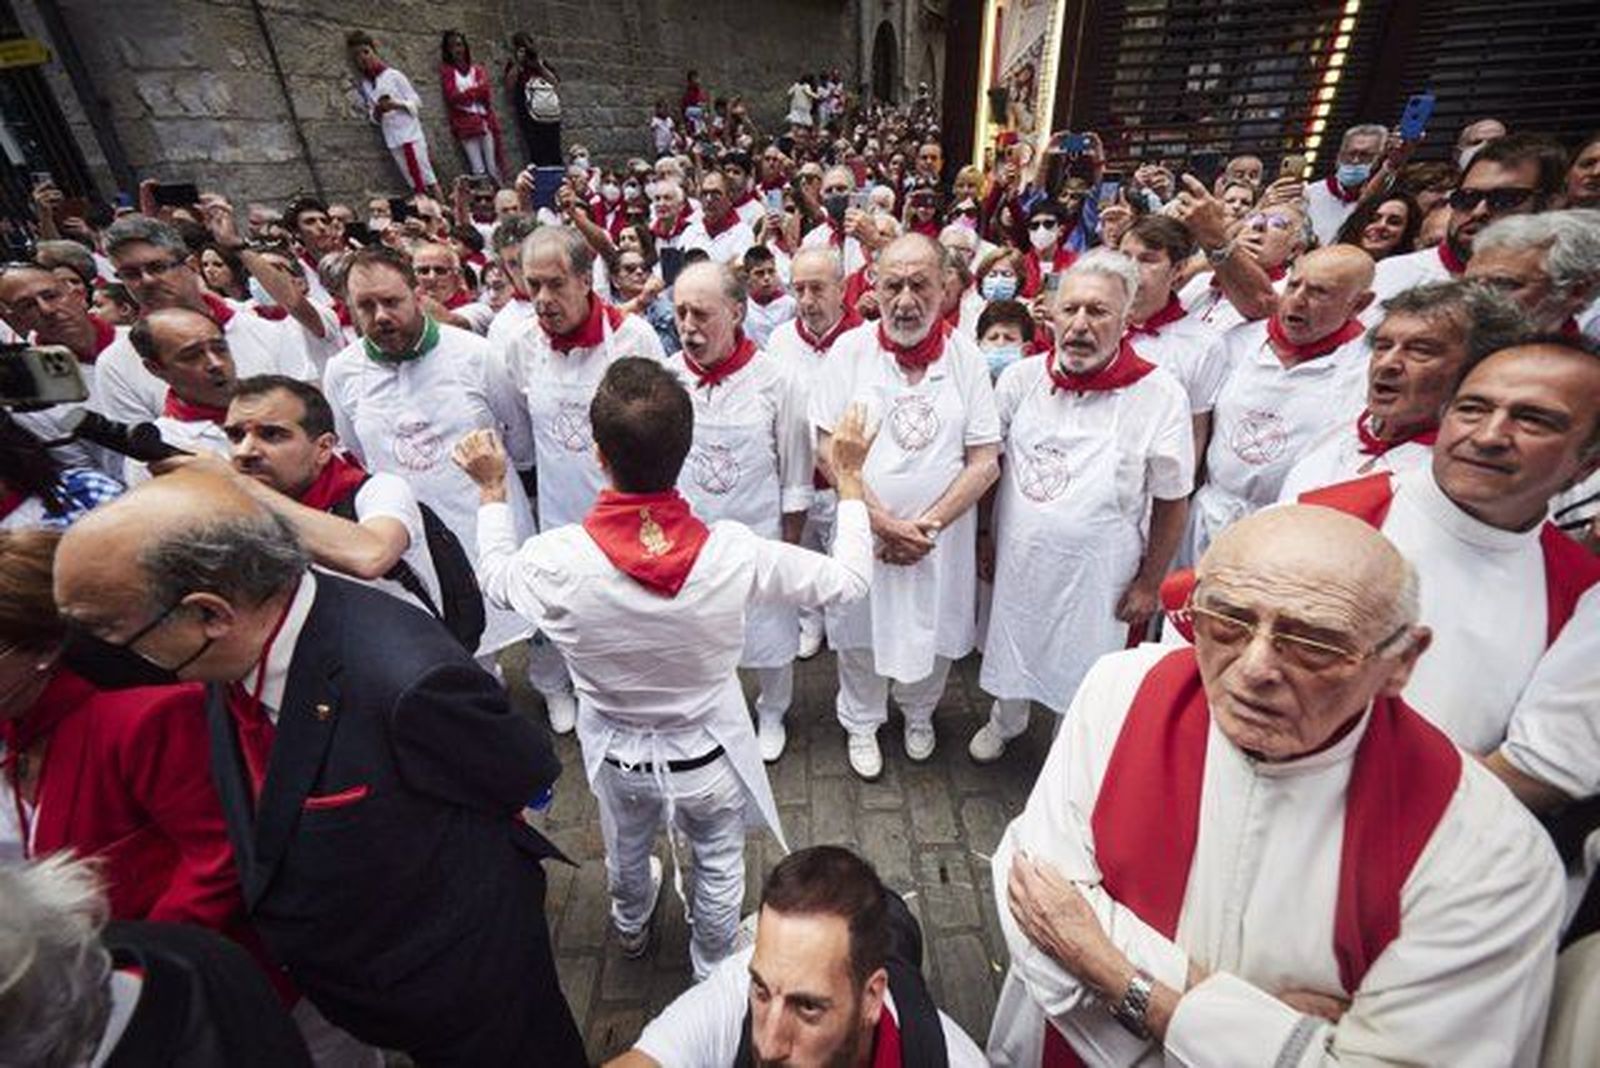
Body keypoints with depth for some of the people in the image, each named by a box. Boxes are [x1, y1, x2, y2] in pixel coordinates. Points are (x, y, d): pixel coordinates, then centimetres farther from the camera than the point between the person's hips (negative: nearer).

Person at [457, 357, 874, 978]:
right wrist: (850, 478, -7)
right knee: (719, 863, 28)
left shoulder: (558, 561, -30)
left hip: (618, 753, 2)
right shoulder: (733, 554, -32)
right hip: (708, 752, -1)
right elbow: (848, 580, -17)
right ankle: (714, 971, 55)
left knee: (626, 850, 34)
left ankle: (631, 927, 67)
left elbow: (496, 576, -4)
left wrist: (492, 489, 10)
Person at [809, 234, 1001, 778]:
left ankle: (919, 714, 48)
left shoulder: (966, 357, -4)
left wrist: (928, 525, -15)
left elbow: (985, 461, -6)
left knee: (933, 631, 17)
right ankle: (861, 723, 42)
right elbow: (829, 449, -9)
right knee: (862, 632, 15)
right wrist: (882, 522, -15)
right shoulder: (851, 351, -7)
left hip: (941, 535, 1)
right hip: (864, 530, -1)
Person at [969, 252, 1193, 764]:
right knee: (1011, 648, 24)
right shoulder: (1020, 377, -7)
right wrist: (984, 534, 4)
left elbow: (1172, 502, -8)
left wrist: (1149, 583, -4)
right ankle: (1006, 720, 55)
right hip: (1016, 561, 3)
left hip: (1097, 575, -3)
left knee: (1083, 675, 16)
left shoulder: (1160, 395, -16)